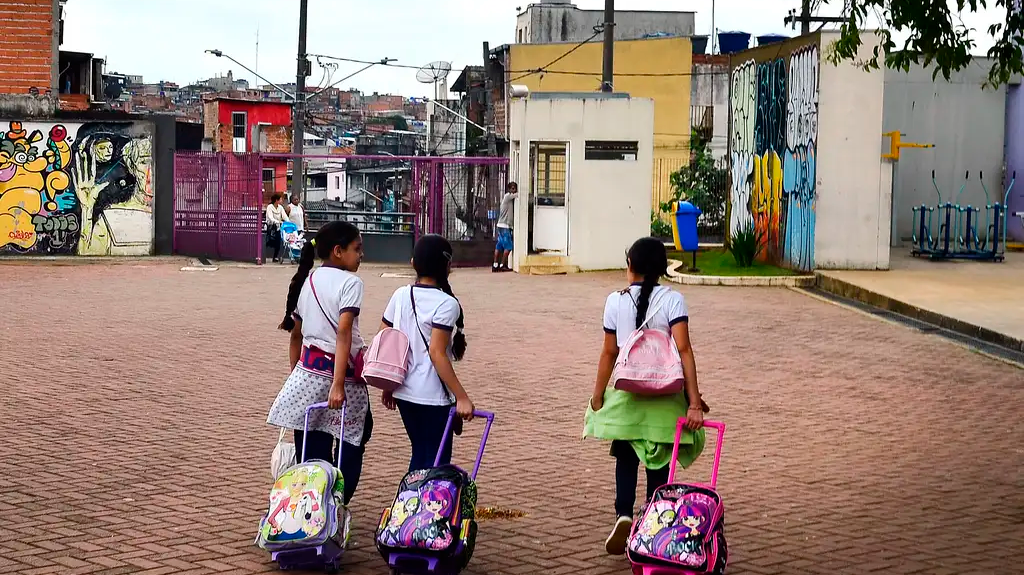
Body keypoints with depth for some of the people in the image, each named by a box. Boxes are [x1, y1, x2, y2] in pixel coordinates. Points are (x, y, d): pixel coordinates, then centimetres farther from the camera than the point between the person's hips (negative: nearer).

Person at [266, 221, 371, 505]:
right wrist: (338, 384, -28)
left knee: (311, 451, 8)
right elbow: (343, 333, -22)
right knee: (351, 447, 9)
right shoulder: (349, 282, -11)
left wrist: (296, 375, 26)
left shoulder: (307, 281, 10)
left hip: (307, 369, 6)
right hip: (341, 370, -6)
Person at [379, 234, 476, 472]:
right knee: (436, 461, 4)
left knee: (420, 454, 20)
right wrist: (462, 397, -18)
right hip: (433, 397, -7)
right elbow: (436, 353, -20)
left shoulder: (400, 296, 4)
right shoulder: (446, 304, -14)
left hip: (403, 392, 7)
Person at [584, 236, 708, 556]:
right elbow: (683, 350, -15)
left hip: (627, 394, 0)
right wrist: (694, 402, -16)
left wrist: (598, 395, 9)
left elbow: (609, 353, -2)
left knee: (626, 459, 15)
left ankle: (624, 515, -6)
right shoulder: (672, 300, -8)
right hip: (665, 396, 0)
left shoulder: (616, 301, -5)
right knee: (659, 463, 12)